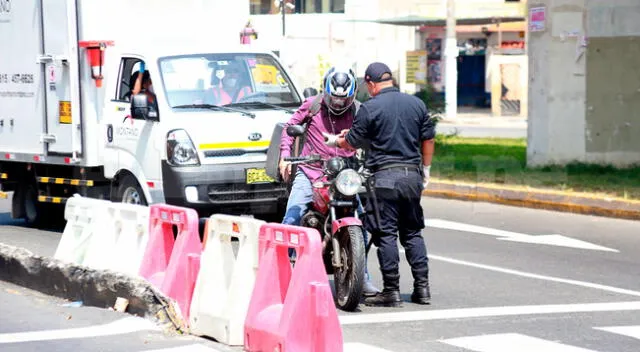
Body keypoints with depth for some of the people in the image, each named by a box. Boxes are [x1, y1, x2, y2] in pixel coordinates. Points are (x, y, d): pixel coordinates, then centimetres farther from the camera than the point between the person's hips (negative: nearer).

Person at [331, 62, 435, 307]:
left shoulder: (370, 108, -7)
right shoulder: (416, 104, 9)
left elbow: (352, 142, 0)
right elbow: (428, 139, 12)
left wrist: (336, 140, 21)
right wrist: (426, 170, 22)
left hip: (384, 177, -5)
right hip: (412, 175, 5)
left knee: (386, 234, -2)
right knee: (413, 232, 13)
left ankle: (391, 291, -3)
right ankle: (422, 287, 9)